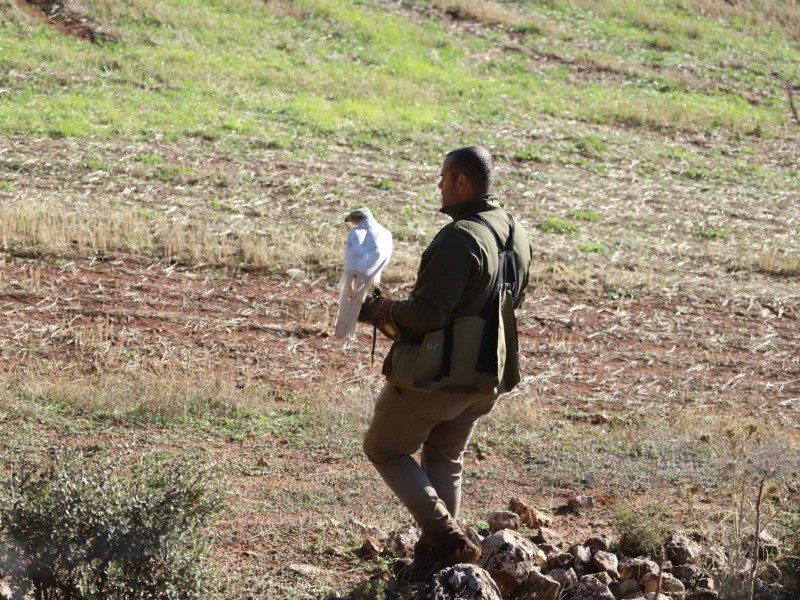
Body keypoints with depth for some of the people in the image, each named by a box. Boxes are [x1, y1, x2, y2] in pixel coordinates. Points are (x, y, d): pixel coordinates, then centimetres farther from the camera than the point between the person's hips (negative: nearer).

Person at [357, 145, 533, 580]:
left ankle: (446, 538, -1)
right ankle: (438, 551, 23)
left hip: (438, 376, -8)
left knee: (385, 449, 10)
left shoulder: (460, 238, -23)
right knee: (445, 462, 23)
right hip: (487, 378, 8)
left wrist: (380, 311, -7)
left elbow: (426, 314, -26)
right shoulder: (517, 234, 5)